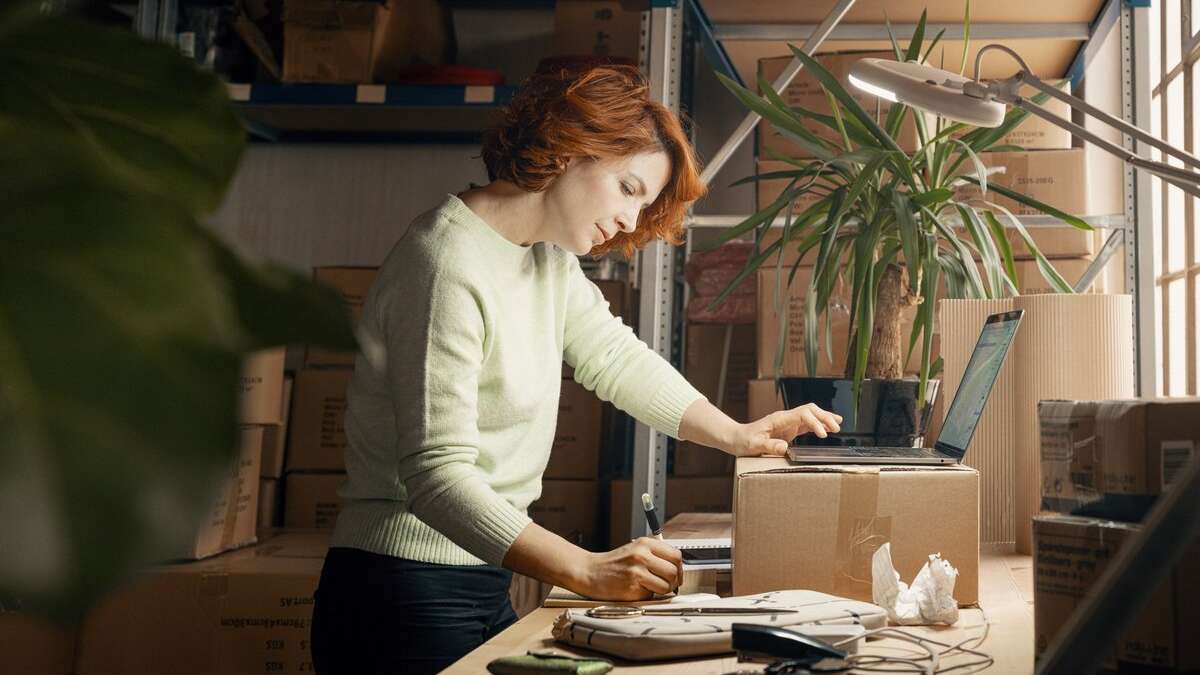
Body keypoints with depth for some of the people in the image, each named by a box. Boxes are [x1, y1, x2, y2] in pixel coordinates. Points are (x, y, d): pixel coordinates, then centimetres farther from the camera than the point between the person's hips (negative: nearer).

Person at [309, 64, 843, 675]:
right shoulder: (449, 267, -22)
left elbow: (615, 356, 11)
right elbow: (438, 474, -28)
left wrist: (735, 434, 0)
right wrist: (587, 571, -34)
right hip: (407, 594, -9)